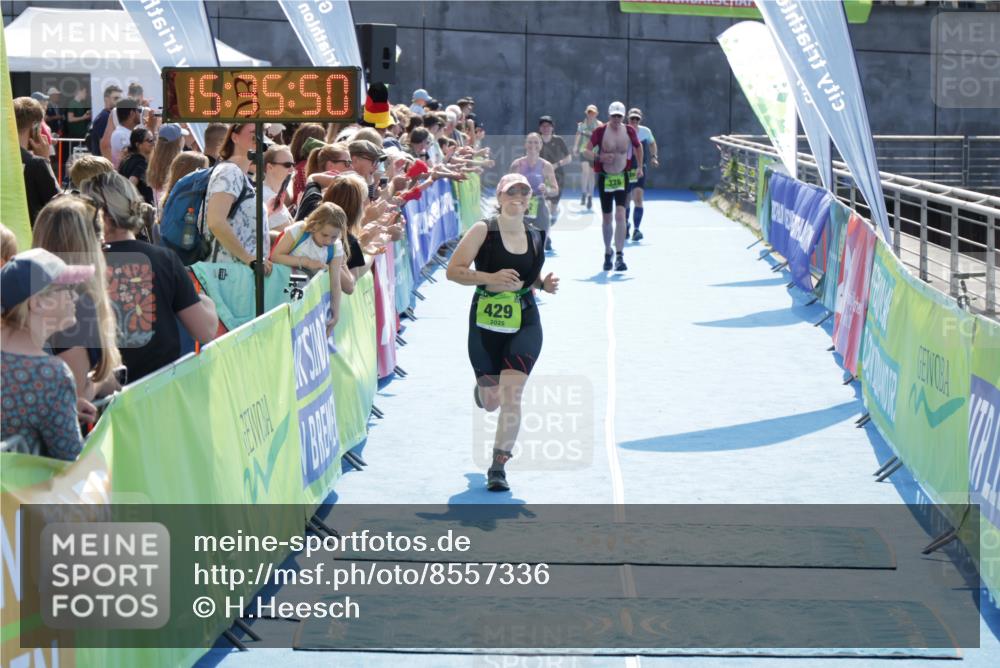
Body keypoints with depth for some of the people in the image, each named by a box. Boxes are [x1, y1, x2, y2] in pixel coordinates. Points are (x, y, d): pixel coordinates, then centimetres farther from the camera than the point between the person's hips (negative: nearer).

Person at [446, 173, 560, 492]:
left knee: (511, 393, -15)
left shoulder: (536, 236, 5)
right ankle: (482, 388, 51)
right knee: (491, 402, 10)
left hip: (525, 325, 2)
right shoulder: (483, 230, -9)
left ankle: (498, 466, -5)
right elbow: (453, 270, -12)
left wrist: (544, 283, 0)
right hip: (485, 324, -1)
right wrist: (490, 278, -25)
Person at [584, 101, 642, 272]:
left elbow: (638, 147, 16)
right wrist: (599, 158, -26)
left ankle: (619, 256, -19)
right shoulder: (601, 131, -8)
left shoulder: (629, 131, -3)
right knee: (607, 218, 9)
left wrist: (639, 167, 10)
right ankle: (607, 253, 27)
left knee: (620, 215, -16)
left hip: (622, 178, 0)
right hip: (605, 178, 0)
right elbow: (587, 151, -8)